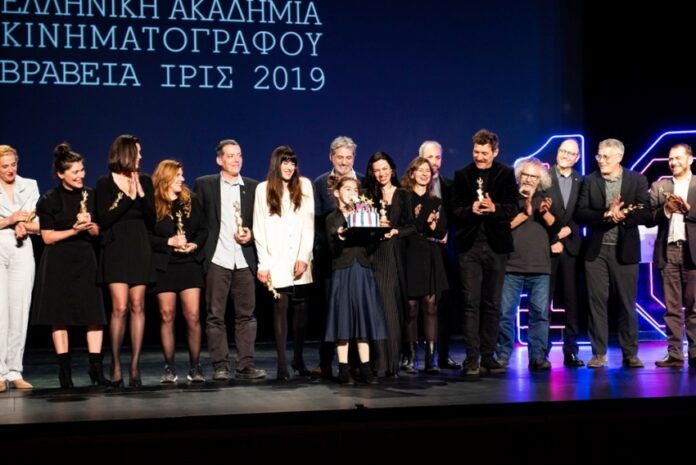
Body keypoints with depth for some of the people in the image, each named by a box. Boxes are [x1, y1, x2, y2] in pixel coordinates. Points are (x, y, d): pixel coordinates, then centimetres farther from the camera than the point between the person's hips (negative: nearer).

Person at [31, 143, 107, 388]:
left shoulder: (91, 196, 8)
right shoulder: (49, 200, -2)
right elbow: (47, 237, -3)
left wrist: (90, 226, -8)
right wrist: (74, 230, -14)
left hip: (85, 260, 3)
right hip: (58, 263, -3)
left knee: (95, 314, -4)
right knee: (59, 315, 0)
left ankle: (96, 368, 0)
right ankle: (65, 371, 7)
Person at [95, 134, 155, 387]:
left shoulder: (145, 181, 10)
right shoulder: (105, 183, 1)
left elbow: (152, 219, 5)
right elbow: (103, 220, -8)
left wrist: (141, 194, -8)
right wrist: (127, 196, -11)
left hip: (139, 249, 3)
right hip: (116, 249, -3)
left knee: (137, 307, 0)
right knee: (120, 307, -10)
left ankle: (135, 366, 3)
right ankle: (115, 365, 0)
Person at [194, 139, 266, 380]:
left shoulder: (253, 187, 12)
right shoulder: (204, 185, 6)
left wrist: (251, 235, -5)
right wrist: (201, 248, -2)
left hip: (244, 260, 2)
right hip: (217, 259, -2)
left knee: (246, 314, 2)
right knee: (216, 315, 0)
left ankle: (245, 365, 6)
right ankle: (220, 365, 5)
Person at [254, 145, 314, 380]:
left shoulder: (304, 185, 8)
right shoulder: (263, 189, 6)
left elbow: (309, 223, 3)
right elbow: (259, 229, 3)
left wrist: (304, 257, -5)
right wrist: (263, 264, -3)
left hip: (301, 261, 1)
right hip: (277, 261, -1)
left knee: (301, 308, 1)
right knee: (280, 308, -5)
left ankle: (299, 359, 12)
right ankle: (282, 363, -3)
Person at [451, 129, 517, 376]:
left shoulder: (506, 174, 6)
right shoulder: (462, 175, 7)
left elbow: (512, 208, -1)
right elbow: (455, 211, 2)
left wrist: (494, 208, -20)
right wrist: (471, 210, -18)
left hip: (495, 245, 1)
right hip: (469, 245, -1)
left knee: (492, 303, 6)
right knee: (471, 303, -3)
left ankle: (488, 355, 14)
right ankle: (472, 358, -1)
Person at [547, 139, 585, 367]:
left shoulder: (581, 182, 9)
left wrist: (569, 229, -10)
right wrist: (551, 241, -7)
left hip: (570, 246, 2)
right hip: (547, 246, -2)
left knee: (572, 299, 3)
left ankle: (571, 350, 8)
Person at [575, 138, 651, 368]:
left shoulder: (637, 180, 3)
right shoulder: (590, 181, 5)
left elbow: (646, 214, -5)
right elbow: (580, 215, -4)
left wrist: (622, 215, -18)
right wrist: (606, 214, -17)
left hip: (625, 250, -1)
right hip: (596, 250, 1)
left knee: (627, 303, 3)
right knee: (597, 301, 1)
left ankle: (630, 353, 11)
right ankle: (599, 353, 7)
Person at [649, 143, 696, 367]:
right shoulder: (659, 187, 11)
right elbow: (649, 218, 4)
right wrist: (666, 210, -12)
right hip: (668, 251, 2)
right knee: (672, 306, 4)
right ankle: (674, 354, 5)